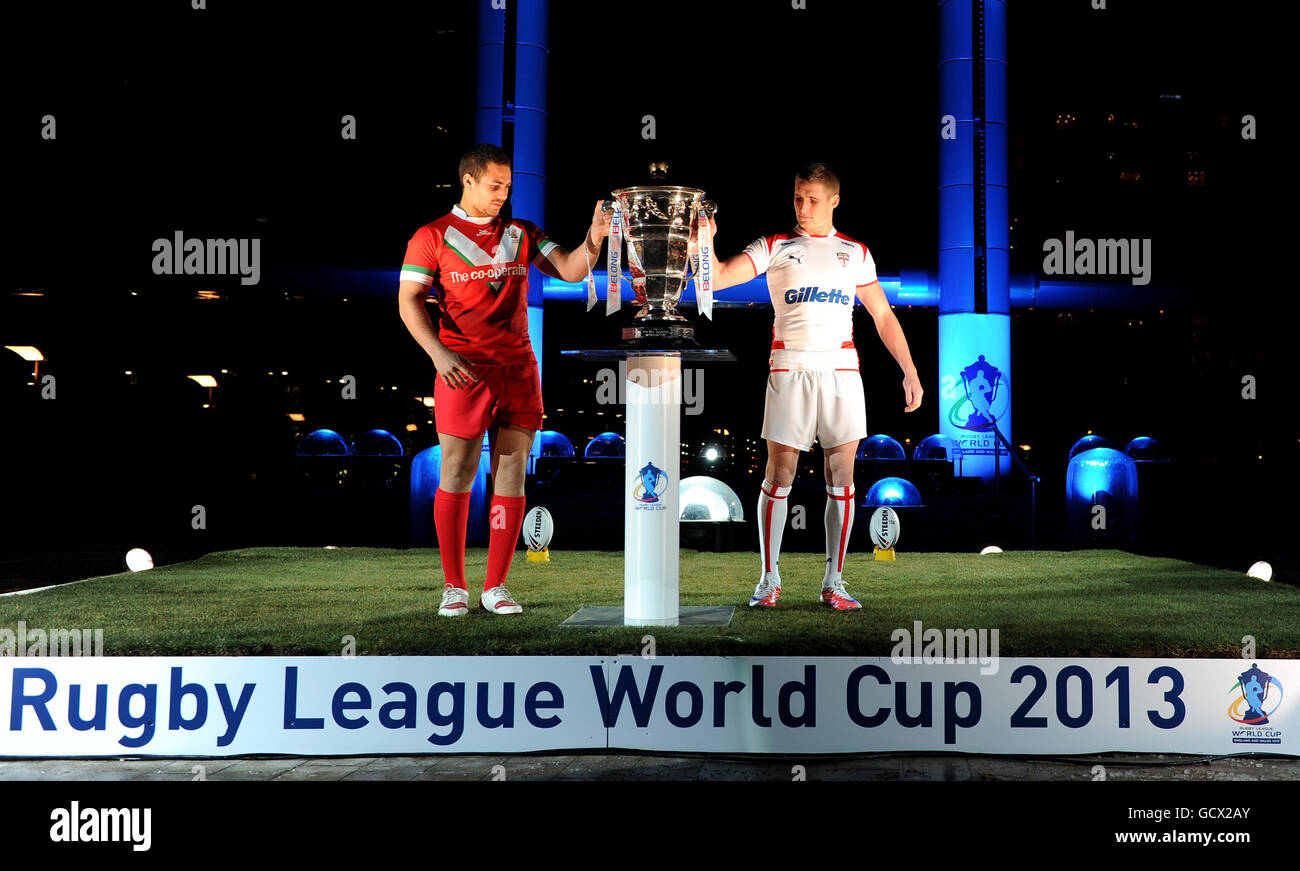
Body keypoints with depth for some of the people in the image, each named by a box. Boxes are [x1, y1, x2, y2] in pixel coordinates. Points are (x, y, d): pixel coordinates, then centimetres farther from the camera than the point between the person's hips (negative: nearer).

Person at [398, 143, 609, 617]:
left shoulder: (522, 234, 14)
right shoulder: (432, 237, 5)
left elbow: (570, 270, 7)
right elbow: (409, 302, -1)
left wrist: (594, 236, -12)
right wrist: (438, 352, -16)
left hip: (519, 368, 4)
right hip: (463, 370, -3)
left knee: (511, 475, 2)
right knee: (457, 475, -1)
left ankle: (496, 587, 10)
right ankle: (454, 586, 10)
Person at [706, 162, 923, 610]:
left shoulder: (855, 252, 13)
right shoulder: (774, 247, 7)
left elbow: (883, 315, 16)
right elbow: (717, 278, -3)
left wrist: (909, 371, 12)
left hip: (842, 371, 2)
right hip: (789, 369, -2)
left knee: (841, 478, 1)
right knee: (778, 477, -2)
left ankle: (833, 583, 10)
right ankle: (769, 579, 11)